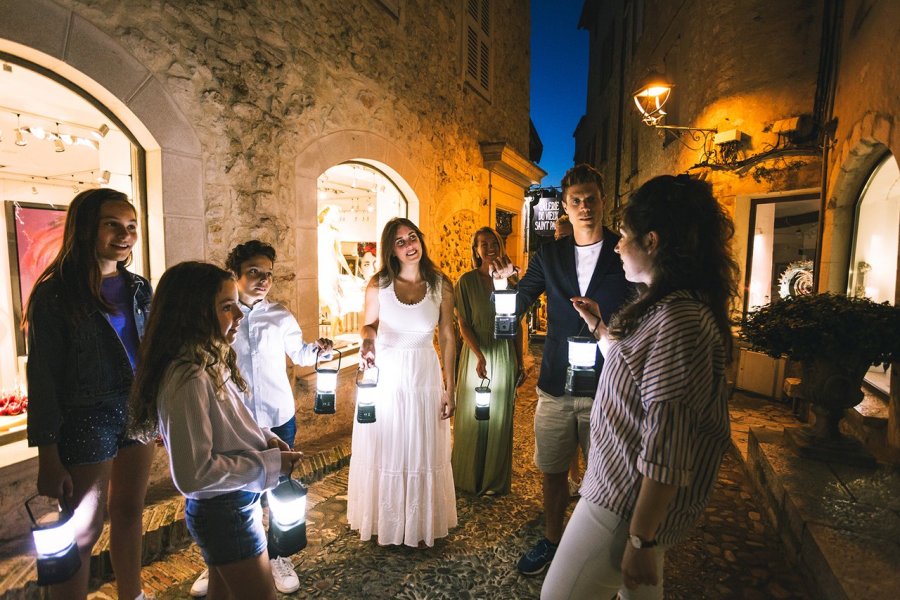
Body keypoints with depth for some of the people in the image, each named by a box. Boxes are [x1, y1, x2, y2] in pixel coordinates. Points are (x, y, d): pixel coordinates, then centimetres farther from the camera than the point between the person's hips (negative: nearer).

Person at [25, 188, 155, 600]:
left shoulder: (138, 288, 5)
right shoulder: (56, 293, -10)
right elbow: (42, 379, -11)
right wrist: (48, 457, -12)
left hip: (138, 413, 5)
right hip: (86, 422, -5)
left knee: (130, 512, 18)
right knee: (83, 533, 7)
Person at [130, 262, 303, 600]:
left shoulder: (210, 362, 0)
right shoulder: (187, 379, -28)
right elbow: (194, 474, -27)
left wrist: (263, 438, -4)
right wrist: (270, 463, -21)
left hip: (235, 501, 8)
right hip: (224, 512, -8)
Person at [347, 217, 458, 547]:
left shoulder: (441, 285, -6)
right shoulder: (378, 284, -7)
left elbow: (447, 337, -1)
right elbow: (368, 325, 7)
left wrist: (449, 387, -1)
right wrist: (367, 341, -18)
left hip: (424, 375, 0)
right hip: (385, 375, 0)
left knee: (423, 452, 12)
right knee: (385, 451, 13)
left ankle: (421, 525, 35)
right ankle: (386, 523, 37)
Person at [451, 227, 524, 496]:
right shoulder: (467, 281, -5)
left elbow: (517, 324, 8)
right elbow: (463, 324, -7)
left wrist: (519, 362, 8)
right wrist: (480, 357, -19)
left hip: (504, 355, 3)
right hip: (476, 354, -2)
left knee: (500, 419, 11)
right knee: (472, 417, 8)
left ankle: (495, 480, 29)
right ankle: (469, 477, 28)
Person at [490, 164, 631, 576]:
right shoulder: (549, 256, 5)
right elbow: (514, 309, 0)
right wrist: (506, 280, -19)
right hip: (555, 387, 3)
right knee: (553, 471, 17)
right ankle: (551, 541, 40)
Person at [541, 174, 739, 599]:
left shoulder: (676, 321, -28)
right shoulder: (669, 307, 6)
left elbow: (666, 448, -27)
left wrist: (641, 538, -21)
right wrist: (597, 326, 21)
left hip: (632, 501, -10)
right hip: (625, 486, 10)